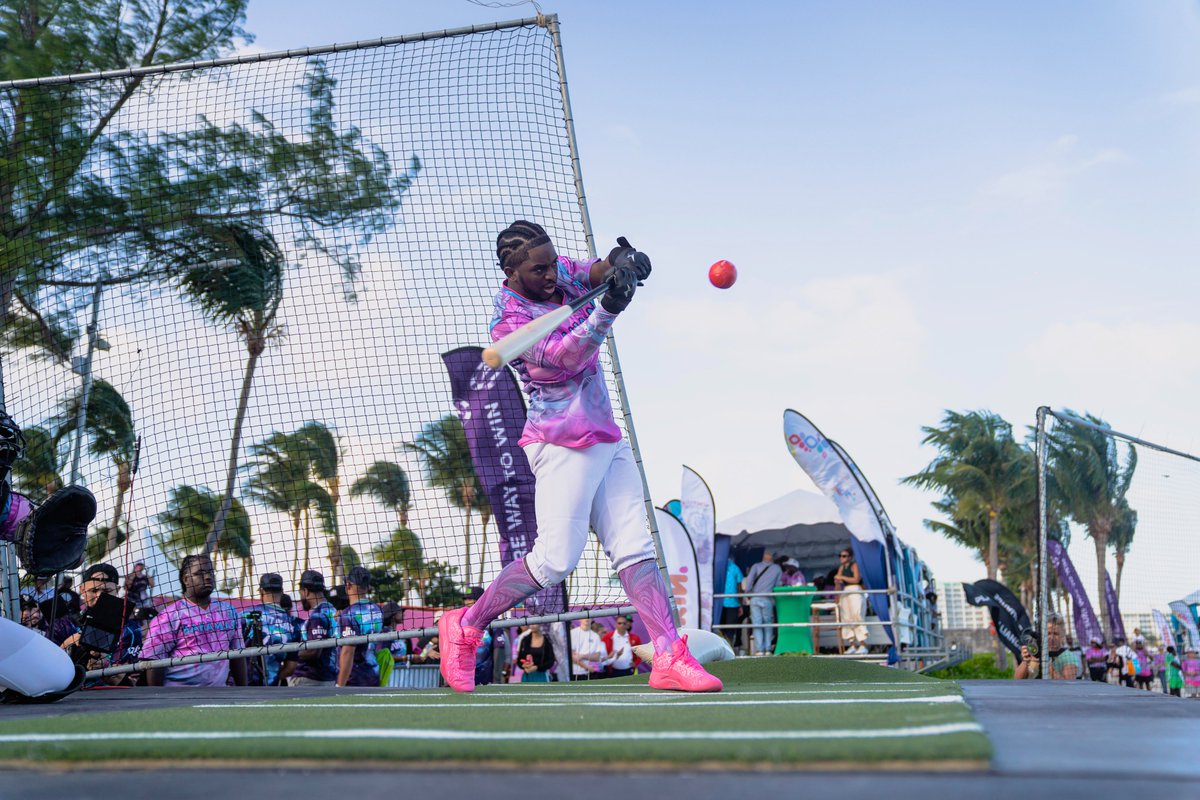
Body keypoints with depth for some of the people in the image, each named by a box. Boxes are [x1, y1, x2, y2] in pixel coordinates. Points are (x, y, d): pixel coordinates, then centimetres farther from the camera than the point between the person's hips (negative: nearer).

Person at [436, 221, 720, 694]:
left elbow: (601, 270, -7)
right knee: (556, 559, -9)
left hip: (607, 440, 8)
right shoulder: (508, 321, -13)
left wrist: (623, 262, -31)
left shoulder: (562, 273, 9)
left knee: (636, 550, 1)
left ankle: (669, 658, 1)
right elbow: (565, 355, -26)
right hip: (562, 445, -8)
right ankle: (464, 628, 8)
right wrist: (607, 309, -40)